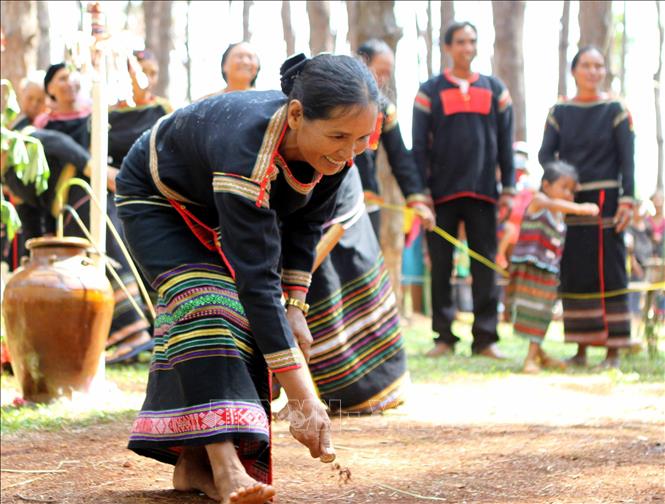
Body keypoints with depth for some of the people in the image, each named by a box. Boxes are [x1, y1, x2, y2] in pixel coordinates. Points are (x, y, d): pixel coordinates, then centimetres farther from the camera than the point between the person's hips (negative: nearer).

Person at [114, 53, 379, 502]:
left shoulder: (336, 150, -25)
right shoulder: (247, 151, -46)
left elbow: (307, 222, -5)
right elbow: (257, 279, -47)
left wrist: (295, 306, -14)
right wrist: (302, 399, -48)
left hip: (219, 215, 7)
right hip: (156, 198, -7)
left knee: (246, 319, -6)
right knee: (204, 304, -26)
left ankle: (193, 463, 1)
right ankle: (223, 465, -33)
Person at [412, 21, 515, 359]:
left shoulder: (495, 90, 11)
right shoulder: (430, 91, 6)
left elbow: (505, 143, 10)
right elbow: (419, 145, 3)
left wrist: (508, 188, 3)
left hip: (482, 192, 1)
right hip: (442, 192, -1)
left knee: (485, 266, -1)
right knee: (440, 266, 1)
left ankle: (485, 337, 2)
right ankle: (444, 337, 7)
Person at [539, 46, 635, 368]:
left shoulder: (615, 110, 3)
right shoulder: (559, 112, 10)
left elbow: (627, 159, -3)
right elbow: (545, 153, 2)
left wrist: (627, 200, -12)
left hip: (605, 201, -3)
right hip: (569, 202, 3)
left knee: (609, 273, -5)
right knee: (575, 274, 3)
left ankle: (613, 350, -3)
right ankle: (581, 349, 9)